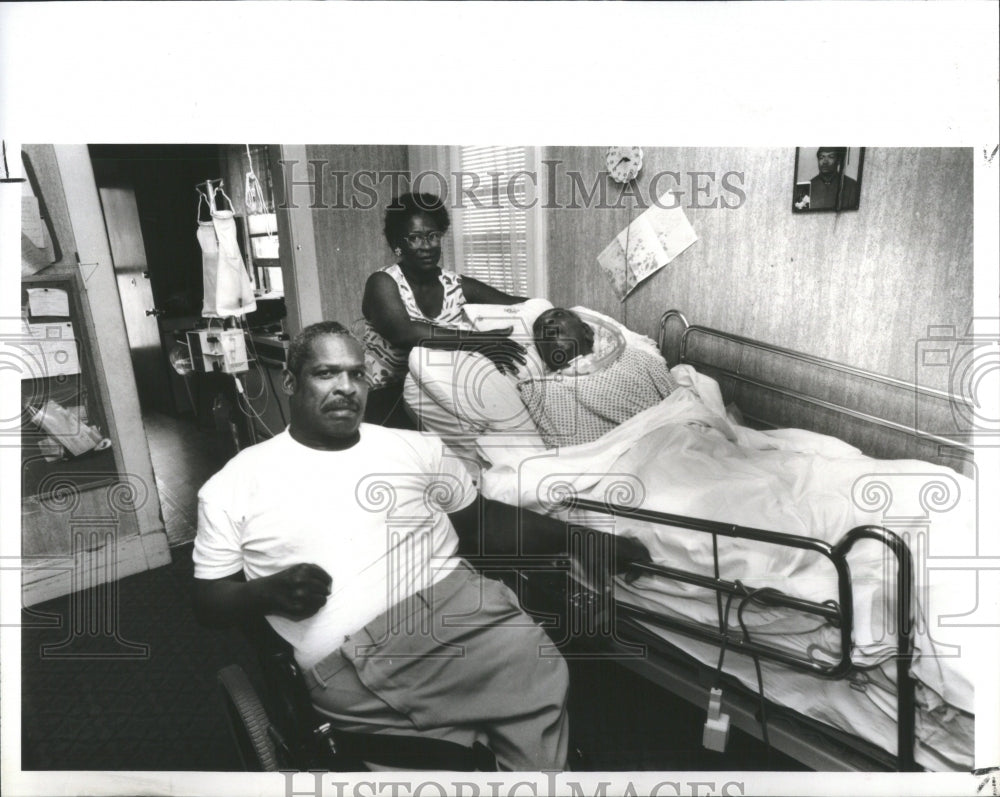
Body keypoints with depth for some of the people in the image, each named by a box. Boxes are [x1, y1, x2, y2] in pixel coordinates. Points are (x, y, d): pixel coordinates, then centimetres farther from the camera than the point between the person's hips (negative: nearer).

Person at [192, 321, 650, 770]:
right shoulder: (233, 486, 11)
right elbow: (208, 603, 14)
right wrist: (270, 592, -8)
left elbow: (486, 523, 18)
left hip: (460, 610, 3)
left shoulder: (416, 448, 15)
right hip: (350, 667, -2)